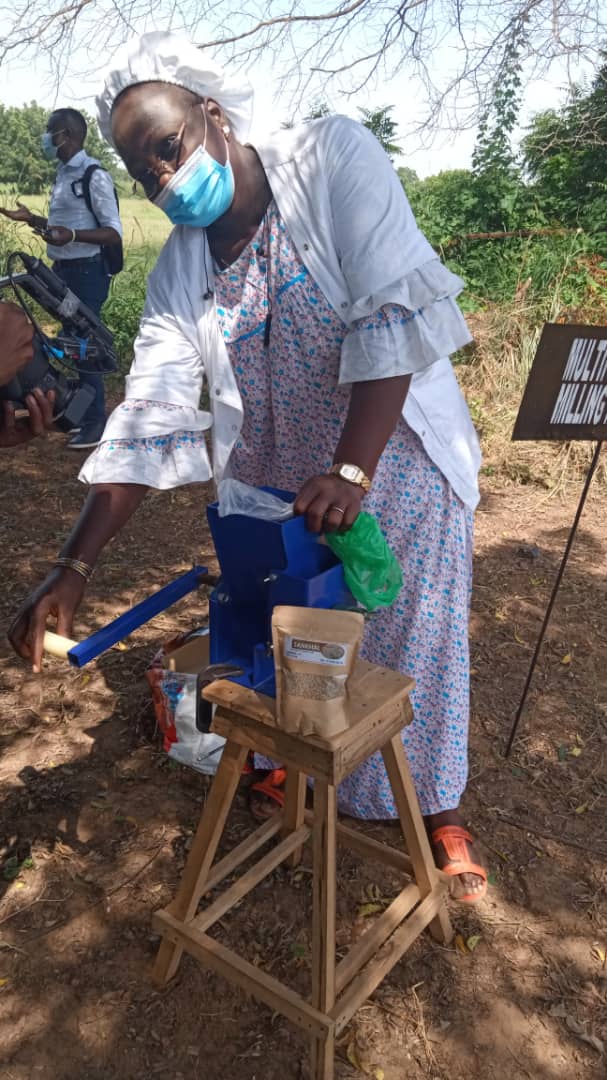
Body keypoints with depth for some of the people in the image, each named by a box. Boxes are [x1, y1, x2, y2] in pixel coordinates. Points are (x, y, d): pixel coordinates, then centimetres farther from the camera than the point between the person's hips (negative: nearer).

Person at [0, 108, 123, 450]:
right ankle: (81, 412, 26)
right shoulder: (63, 174, 14)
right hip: (65, 271, 9)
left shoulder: (94, 175, -13)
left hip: (86, 272, -9)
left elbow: (114, 233, -18)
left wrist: (72, 235, -31)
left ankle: (96, 423, 1)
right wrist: (32, 219, 15)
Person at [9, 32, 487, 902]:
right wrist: (75, 568, -16)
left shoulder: (334, 157, -14)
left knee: (416, 642, 7)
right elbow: (148, 420, -9)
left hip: (398, 459, -3)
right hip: (276, 485, 4)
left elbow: (394, 314, -23)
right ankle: (287, 765, 45)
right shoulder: (177, 268, -4)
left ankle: (441, 814, 31)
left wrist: (351, 472, -32)